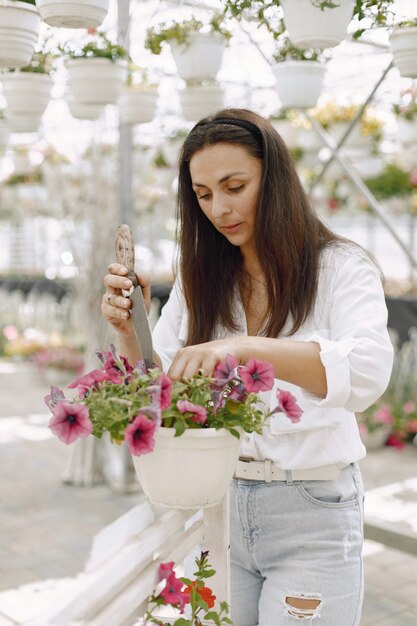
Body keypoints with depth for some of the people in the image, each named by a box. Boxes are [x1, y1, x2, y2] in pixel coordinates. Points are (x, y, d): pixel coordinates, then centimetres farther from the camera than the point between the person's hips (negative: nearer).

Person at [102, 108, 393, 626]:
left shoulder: (340, 268, -9)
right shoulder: (200, 280, 5)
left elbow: (367, 372, -27)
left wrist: (244, 348, -41)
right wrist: (129, 330, -15)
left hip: (312, 511, -4)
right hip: (219, 502, 4)